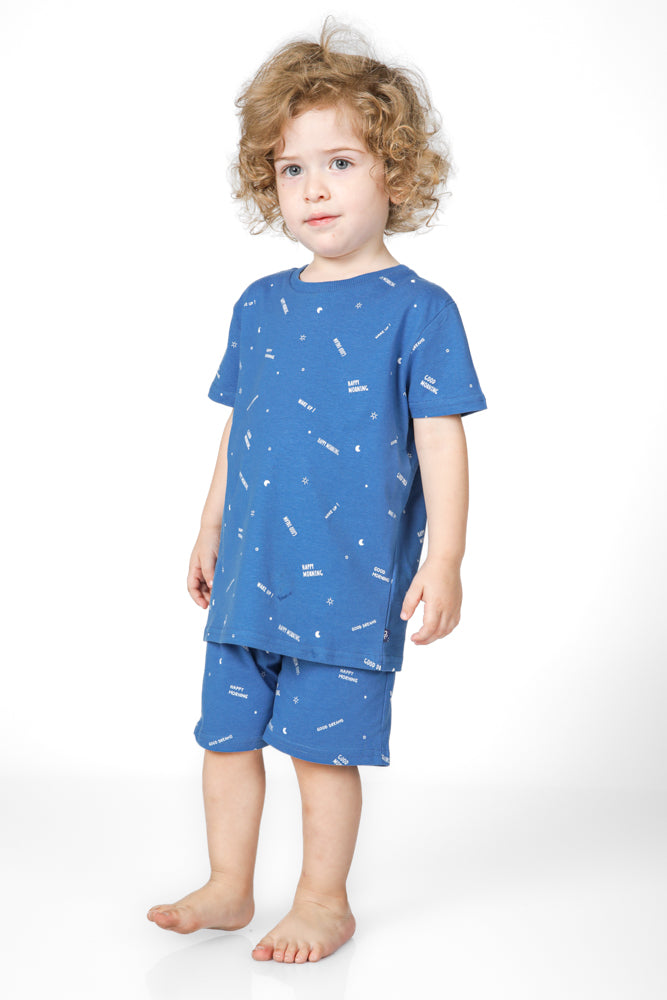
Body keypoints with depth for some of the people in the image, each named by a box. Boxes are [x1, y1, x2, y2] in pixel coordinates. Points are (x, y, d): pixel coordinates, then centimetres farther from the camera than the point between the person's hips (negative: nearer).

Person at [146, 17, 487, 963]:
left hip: (351, 577, -6)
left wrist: (443, 558, -16)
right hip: (250, 572, 6)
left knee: (324, 743, 4)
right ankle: (228, 887, 31)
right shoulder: (259, 306, 8)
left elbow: (440, 437, -11)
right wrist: (211, 531, 20)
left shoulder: (417, 308, -8)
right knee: (227, 732, 13)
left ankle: (324, 900, 23)